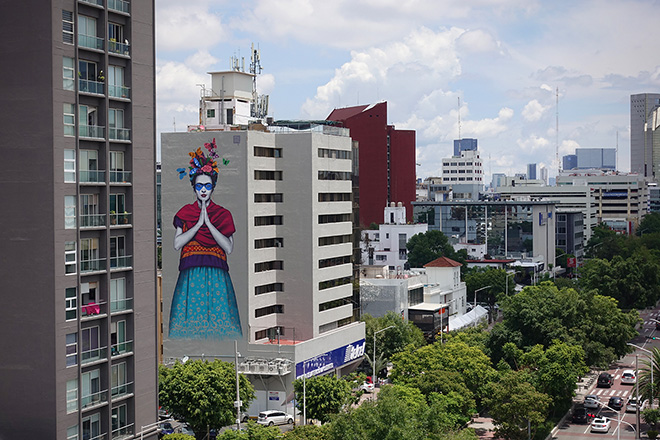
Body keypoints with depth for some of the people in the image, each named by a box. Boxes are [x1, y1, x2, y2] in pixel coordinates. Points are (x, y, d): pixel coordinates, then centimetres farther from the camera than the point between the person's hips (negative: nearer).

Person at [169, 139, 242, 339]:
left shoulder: (223, 214, 9)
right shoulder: (184, 213, 11)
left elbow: (229, 248, -4)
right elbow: (177, 244, -2)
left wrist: (208, 222, -8)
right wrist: (198, 223, -6)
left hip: (217, 275, 0)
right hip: (191, 275, 0)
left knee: (218, 317, -5)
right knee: (190, 318, -4)